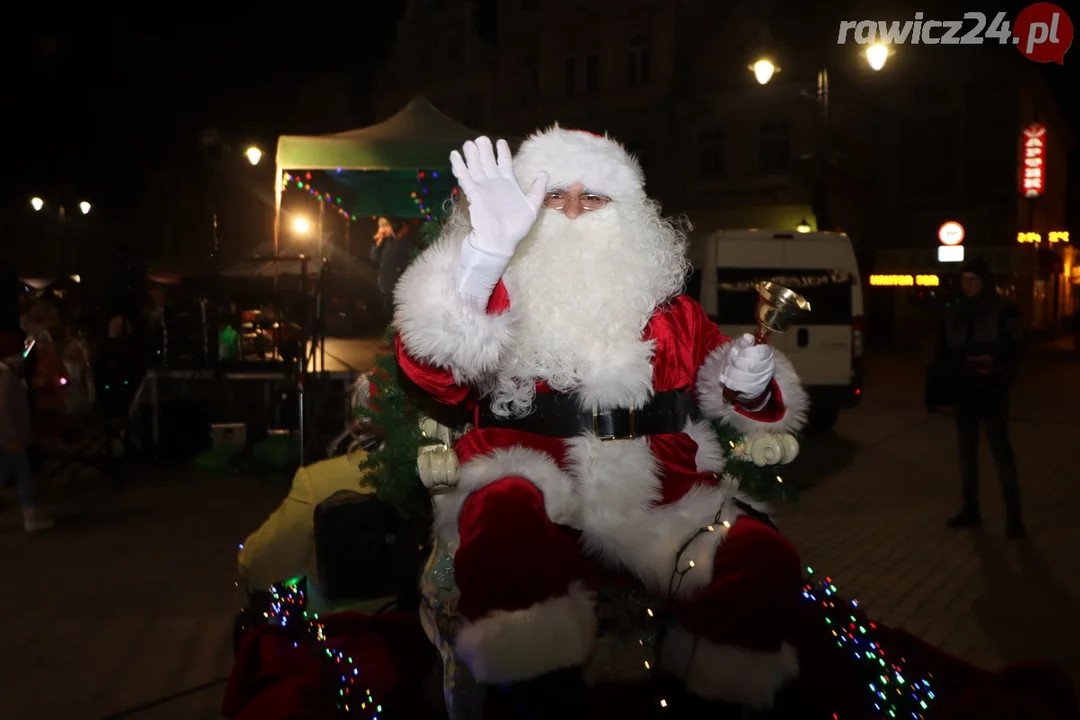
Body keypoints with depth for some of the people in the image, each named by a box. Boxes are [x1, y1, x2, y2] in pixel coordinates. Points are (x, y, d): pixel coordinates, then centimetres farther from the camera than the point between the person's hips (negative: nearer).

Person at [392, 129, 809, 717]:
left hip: (662, 507, 3)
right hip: (538, 507, -2)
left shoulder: (668, 307, 16)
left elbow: (740, 396, 25)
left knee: (766, 561, -22)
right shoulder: (501, 294, 7)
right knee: (505, 515, -35)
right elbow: (431, 366, -15)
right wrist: (487, 249, -28)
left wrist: (750, 385, 0)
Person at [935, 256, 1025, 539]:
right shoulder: (954, 313, 9)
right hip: (963, 392, 5)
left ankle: (1014, 516, -1)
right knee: (967, 452, 11)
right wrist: (950, 371, -4)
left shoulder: (1003, 310, -4)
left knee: (1001, 452, -5)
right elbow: (944, 349, 13)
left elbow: (1014, 348, -6)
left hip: (992, 392, -5)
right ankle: (970, 508, 22)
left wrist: (999, 371, -22)